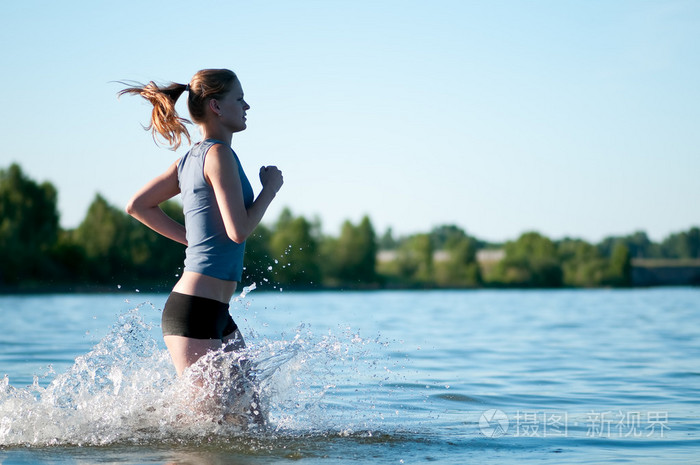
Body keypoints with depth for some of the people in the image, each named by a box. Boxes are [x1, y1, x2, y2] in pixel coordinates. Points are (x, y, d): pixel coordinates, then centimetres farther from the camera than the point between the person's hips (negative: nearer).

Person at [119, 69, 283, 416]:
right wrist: (270, 188, -3)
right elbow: (238, 230, -18)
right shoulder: (218, 154, -12)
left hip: (216, 313, 10)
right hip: (194, 310, -10)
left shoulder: (190, 159, 15)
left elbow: (137, 206, 21)